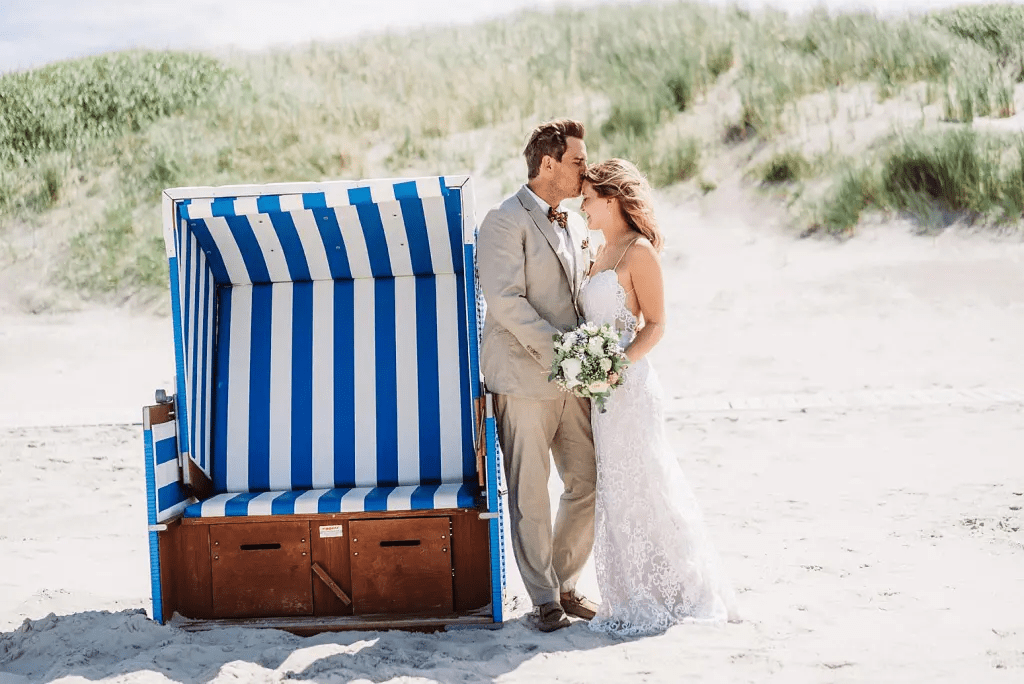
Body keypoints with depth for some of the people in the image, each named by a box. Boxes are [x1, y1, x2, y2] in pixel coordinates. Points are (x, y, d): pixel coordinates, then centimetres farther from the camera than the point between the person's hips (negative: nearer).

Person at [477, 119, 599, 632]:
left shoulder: (576, 224, 16)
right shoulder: (504, 222, -9)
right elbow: (506, 300, -18)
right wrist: (558, 351, -21)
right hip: (524, 378, -7)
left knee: (587, 483, 9)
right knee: (530, 493, 1)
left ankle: (565, 583, 25)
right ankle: (545, 598, 12)